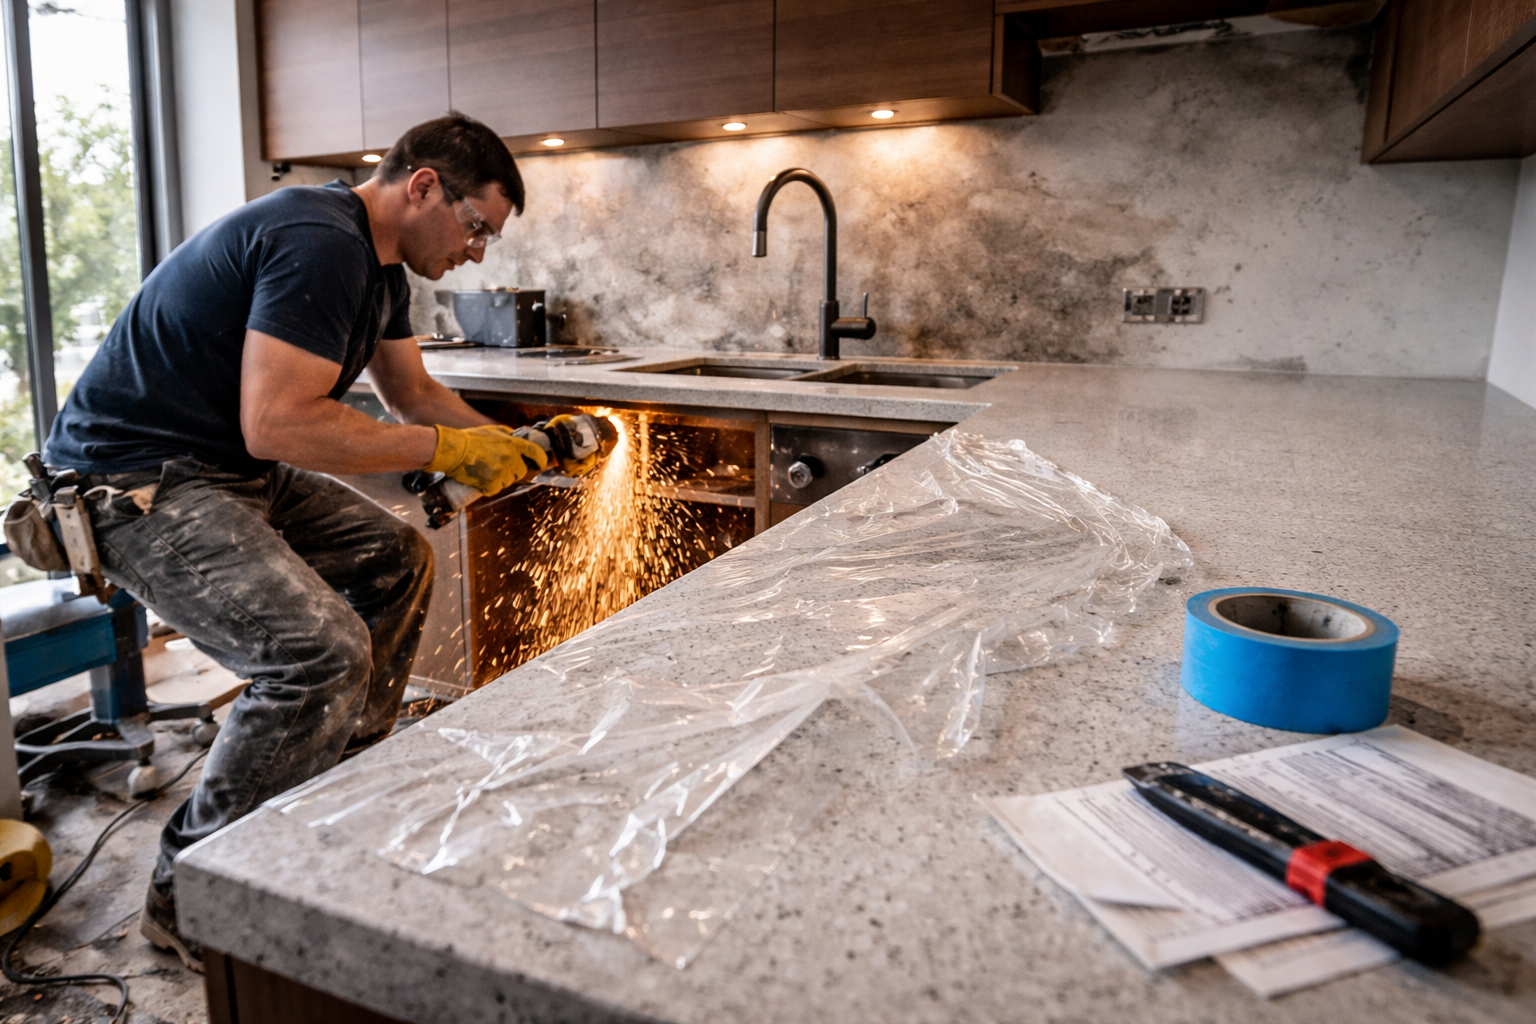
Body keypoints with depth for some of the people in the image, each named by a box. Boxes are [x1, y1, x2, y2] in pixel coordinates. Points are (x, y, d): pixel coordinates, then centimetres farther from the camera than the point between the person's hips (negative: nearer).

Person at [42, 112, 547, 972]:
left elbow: (412, 389, 20)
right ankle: (188, 898, -5)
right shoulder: (320, 245, -23)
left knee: (396, 562, 11)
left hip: (231, 467, 11)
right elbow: (277, 424, -30)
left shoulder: (381, 262, 11)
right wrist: (445, 450, -22)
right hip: (134, 480, -11)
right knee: (321, 651, -25)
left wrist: (507, 448, 7)